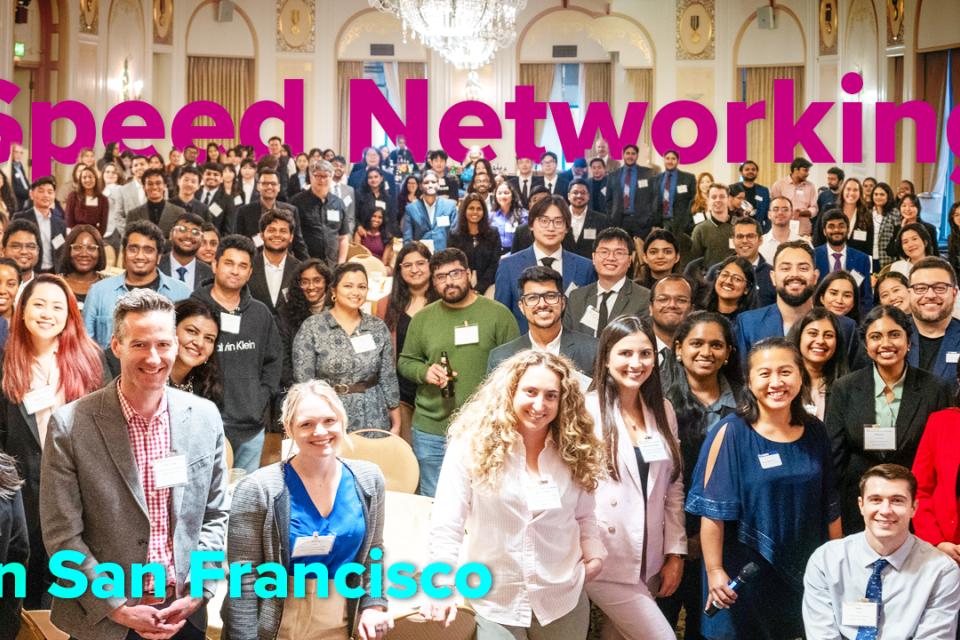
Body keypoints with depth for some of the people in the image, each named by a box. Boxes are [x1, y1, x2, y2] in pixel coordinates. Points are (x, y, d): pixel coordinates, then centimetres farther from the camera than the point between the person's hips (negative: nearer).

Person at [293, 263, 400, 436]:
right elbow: (303, 382, -6)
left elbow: (388, 378, 7)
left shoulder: (378, 327, 4)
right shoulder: (311, 327, -5)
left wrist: (396, 424, 7)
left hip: (373, 422, 2)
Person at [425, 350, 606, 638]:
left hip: (563, 599, 3)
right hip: (495, 602, -3)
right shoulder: (472, 444, -11)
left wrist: (594, 555, -4)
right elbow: (446, 525, -11)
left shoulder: (574, 452, -1)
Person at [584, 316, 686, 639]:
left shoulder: (663, 410, 8)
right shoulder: (587, 409, -11)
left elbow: (673, 486, 11)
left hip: (650, 562, 5)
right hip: (604, 561, -5)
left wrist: (675, 553, 8)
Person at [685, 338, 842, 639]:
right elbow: (713, 509, -13)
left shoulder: (814, 432, 1)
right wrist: (714, 570, -15)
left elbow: (829, 504, 8)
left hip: (803, 570, 4)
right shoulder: (732, 432, -12)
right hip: (744, 573, -4)